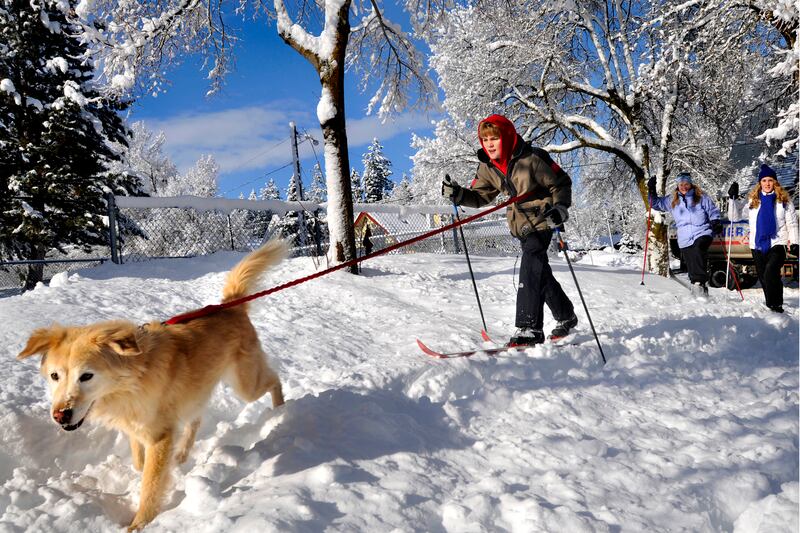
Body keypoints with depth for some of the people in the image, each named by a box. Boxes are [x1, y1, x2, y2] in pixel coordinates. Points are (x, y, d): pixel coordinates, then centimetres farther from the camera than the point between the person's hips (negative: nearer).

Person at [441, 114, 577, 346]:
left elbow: (561, 182, -11)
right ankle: (566, 317, 34)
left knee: (531, 267, -24)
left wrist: (560, 207, -26)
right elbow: (479, 196, 4)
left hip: (541, 219, -7)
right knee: (540, 272, 14)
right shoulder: (488, 167, -2)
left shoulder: (532, 158, -19)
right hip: (520, 224, 7)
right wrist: (457, 194, -14)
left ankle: (529, 327, -26)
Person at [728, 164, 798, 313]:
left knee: (770, 272, -24)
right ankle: (771, 303, 25)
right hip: (757, 245, 3)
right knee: (763, 278, 10)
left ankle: (775, 305, -16)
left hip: (777, 244, -3)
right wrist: (733, 198, -4)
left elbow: (792, 223, 6)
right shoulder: (752, 199, 7)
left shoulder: (784, 199, 3)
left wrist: (794, 243, 0)